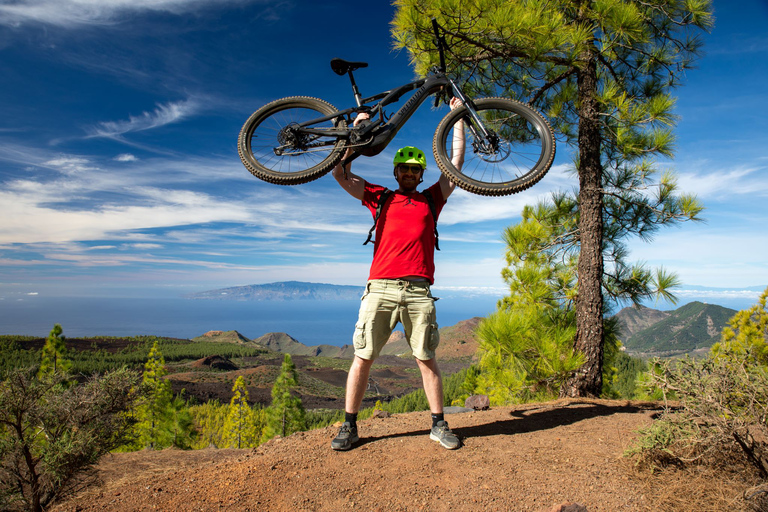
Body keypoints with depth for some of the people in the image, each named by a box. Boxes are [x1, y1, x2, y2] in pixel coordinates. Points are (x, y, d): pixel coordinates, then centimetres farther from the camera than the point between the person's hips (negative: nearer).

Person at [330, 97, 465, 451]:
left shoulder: (431, 199, 19)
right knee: (363, 357, 1)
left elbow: (456, 163, 19)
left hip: (418, 289, 0)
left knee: (426, 359, 4)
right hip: (380, 287, 0)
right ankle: (349, 426, 11)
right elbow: (340, 173, 16)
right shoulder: (380, 198, 18)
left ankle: (438, 425, 16)